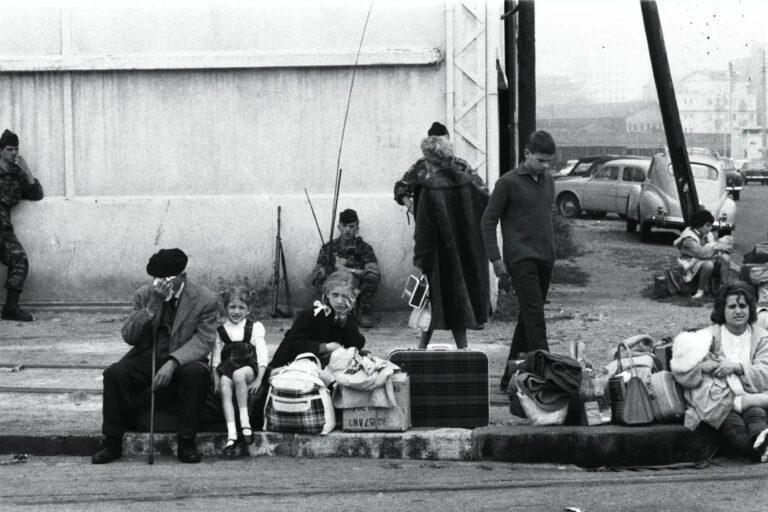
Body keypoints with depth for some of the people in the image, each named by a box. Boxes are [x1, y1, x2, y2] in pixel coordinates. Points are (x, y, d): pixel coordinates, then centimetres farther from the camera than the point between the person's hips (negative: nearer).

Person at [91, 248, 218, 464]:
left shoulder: (205, 299, -6)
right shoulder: (144, 295, 2)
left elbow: (202, 341, -14)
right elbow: (129, 337, -6)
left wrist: (173, 363, -31)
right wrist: (153, 304, -20)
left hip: (182, 363, -2)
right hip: (147, 360, 2)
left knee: (196, 372, -35)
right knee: (114, 373, -24)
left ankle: (186, 444, -23)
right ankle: (112, 444, -12)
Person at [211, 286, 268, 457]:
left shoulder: (255, 328, 11)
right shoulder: (220, 331, 15)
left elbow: (262, 355, 3)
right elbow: (215, 357, 12)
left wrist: (259, 379, -10)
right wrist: (216, 379, -3)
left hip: (249, 369, -2)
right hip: (227, 370, 2)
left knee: (238, 374, -38)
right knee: (224, 385, -33)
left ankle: (245, 422, -31)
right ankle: (231, 434, -41)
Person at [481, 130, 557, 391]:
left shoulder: (548, 181, 14)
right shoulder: (508, 182, -6)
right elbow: (488, 221, -5)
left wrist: (552, 252, 17)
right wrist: (496, 259, -9)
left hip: (544, 259, 7)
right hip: (521, 260, -7)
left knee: (528, 319, 10)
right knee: (535, 317, -14)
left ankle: (511, 377, 17)